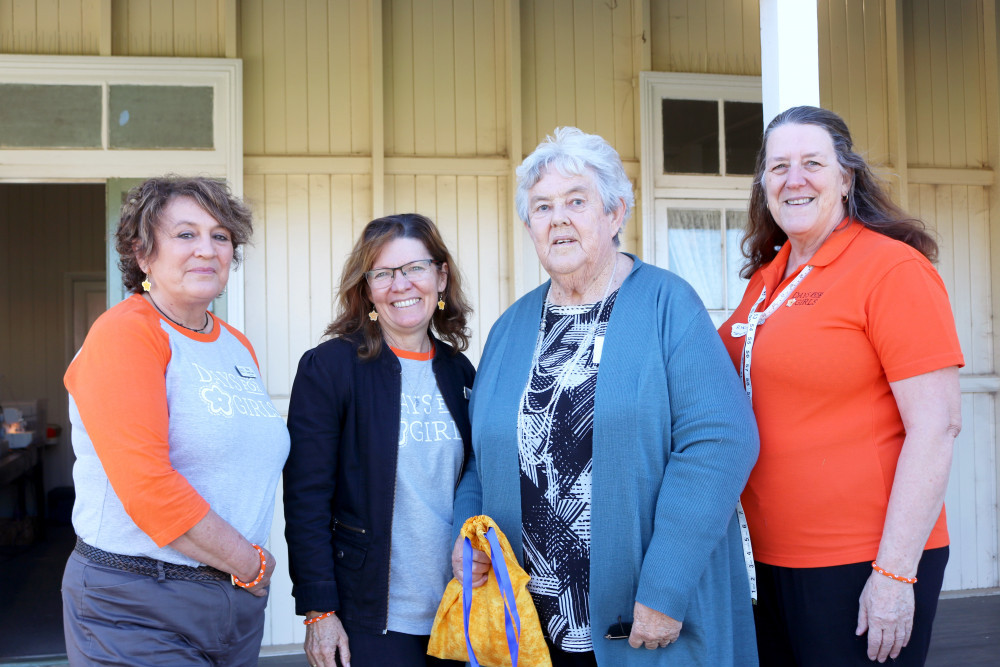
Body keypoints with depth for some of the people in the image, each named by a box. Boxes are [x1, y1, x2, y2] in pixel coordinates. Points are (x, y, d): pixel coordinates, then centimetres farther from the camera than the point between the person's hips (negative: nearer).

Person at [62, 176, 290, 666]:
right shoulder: (124, 333, -13)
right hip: (138, 613, -7)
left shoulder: (237, 346, 12)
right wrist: (251, 565, -13)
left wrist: (252, 570, 5)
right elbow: (146, 487, -22)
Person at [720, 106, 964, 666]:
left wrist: (895, 573, -20)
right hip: (775, 557, 7)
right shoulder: (767, 276, 9)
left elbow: (937, 426, -17)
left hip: (861, 564, -7)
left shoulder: (892, 268, -12)